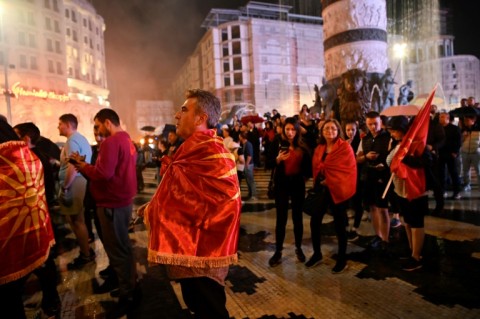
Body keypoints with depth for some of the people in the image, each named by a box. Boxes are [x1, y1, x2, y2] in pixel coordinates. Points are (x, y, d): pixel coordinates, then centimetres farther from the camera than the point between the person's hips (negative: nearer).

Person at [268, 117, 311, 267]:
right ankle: (278, 251, 10)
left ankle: (298, 248, 25)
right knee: (281, 218, 1)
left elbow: (308, 165, 9)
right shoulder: (279, 145, -1)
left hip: (298, 185, 1)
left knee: (297, 217, 10)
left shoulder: (303, 147, 0)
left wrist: (306, 176, -5)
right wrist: (278, 160, -20)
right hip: (281, 185, -1)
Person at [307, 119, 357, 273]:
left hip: (338, 190, -5)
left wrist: (330, 181, -11)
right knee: (315, 221, 5)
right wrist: (319, 180, -6)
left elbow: (349, 170, -11)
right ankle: (317, 254, 25)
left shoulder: (345, 147, -8)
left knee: (339, 225, 4)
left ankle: (342, 260, 21)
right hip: (322, 189, 6)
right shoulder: (319, 148, 11)